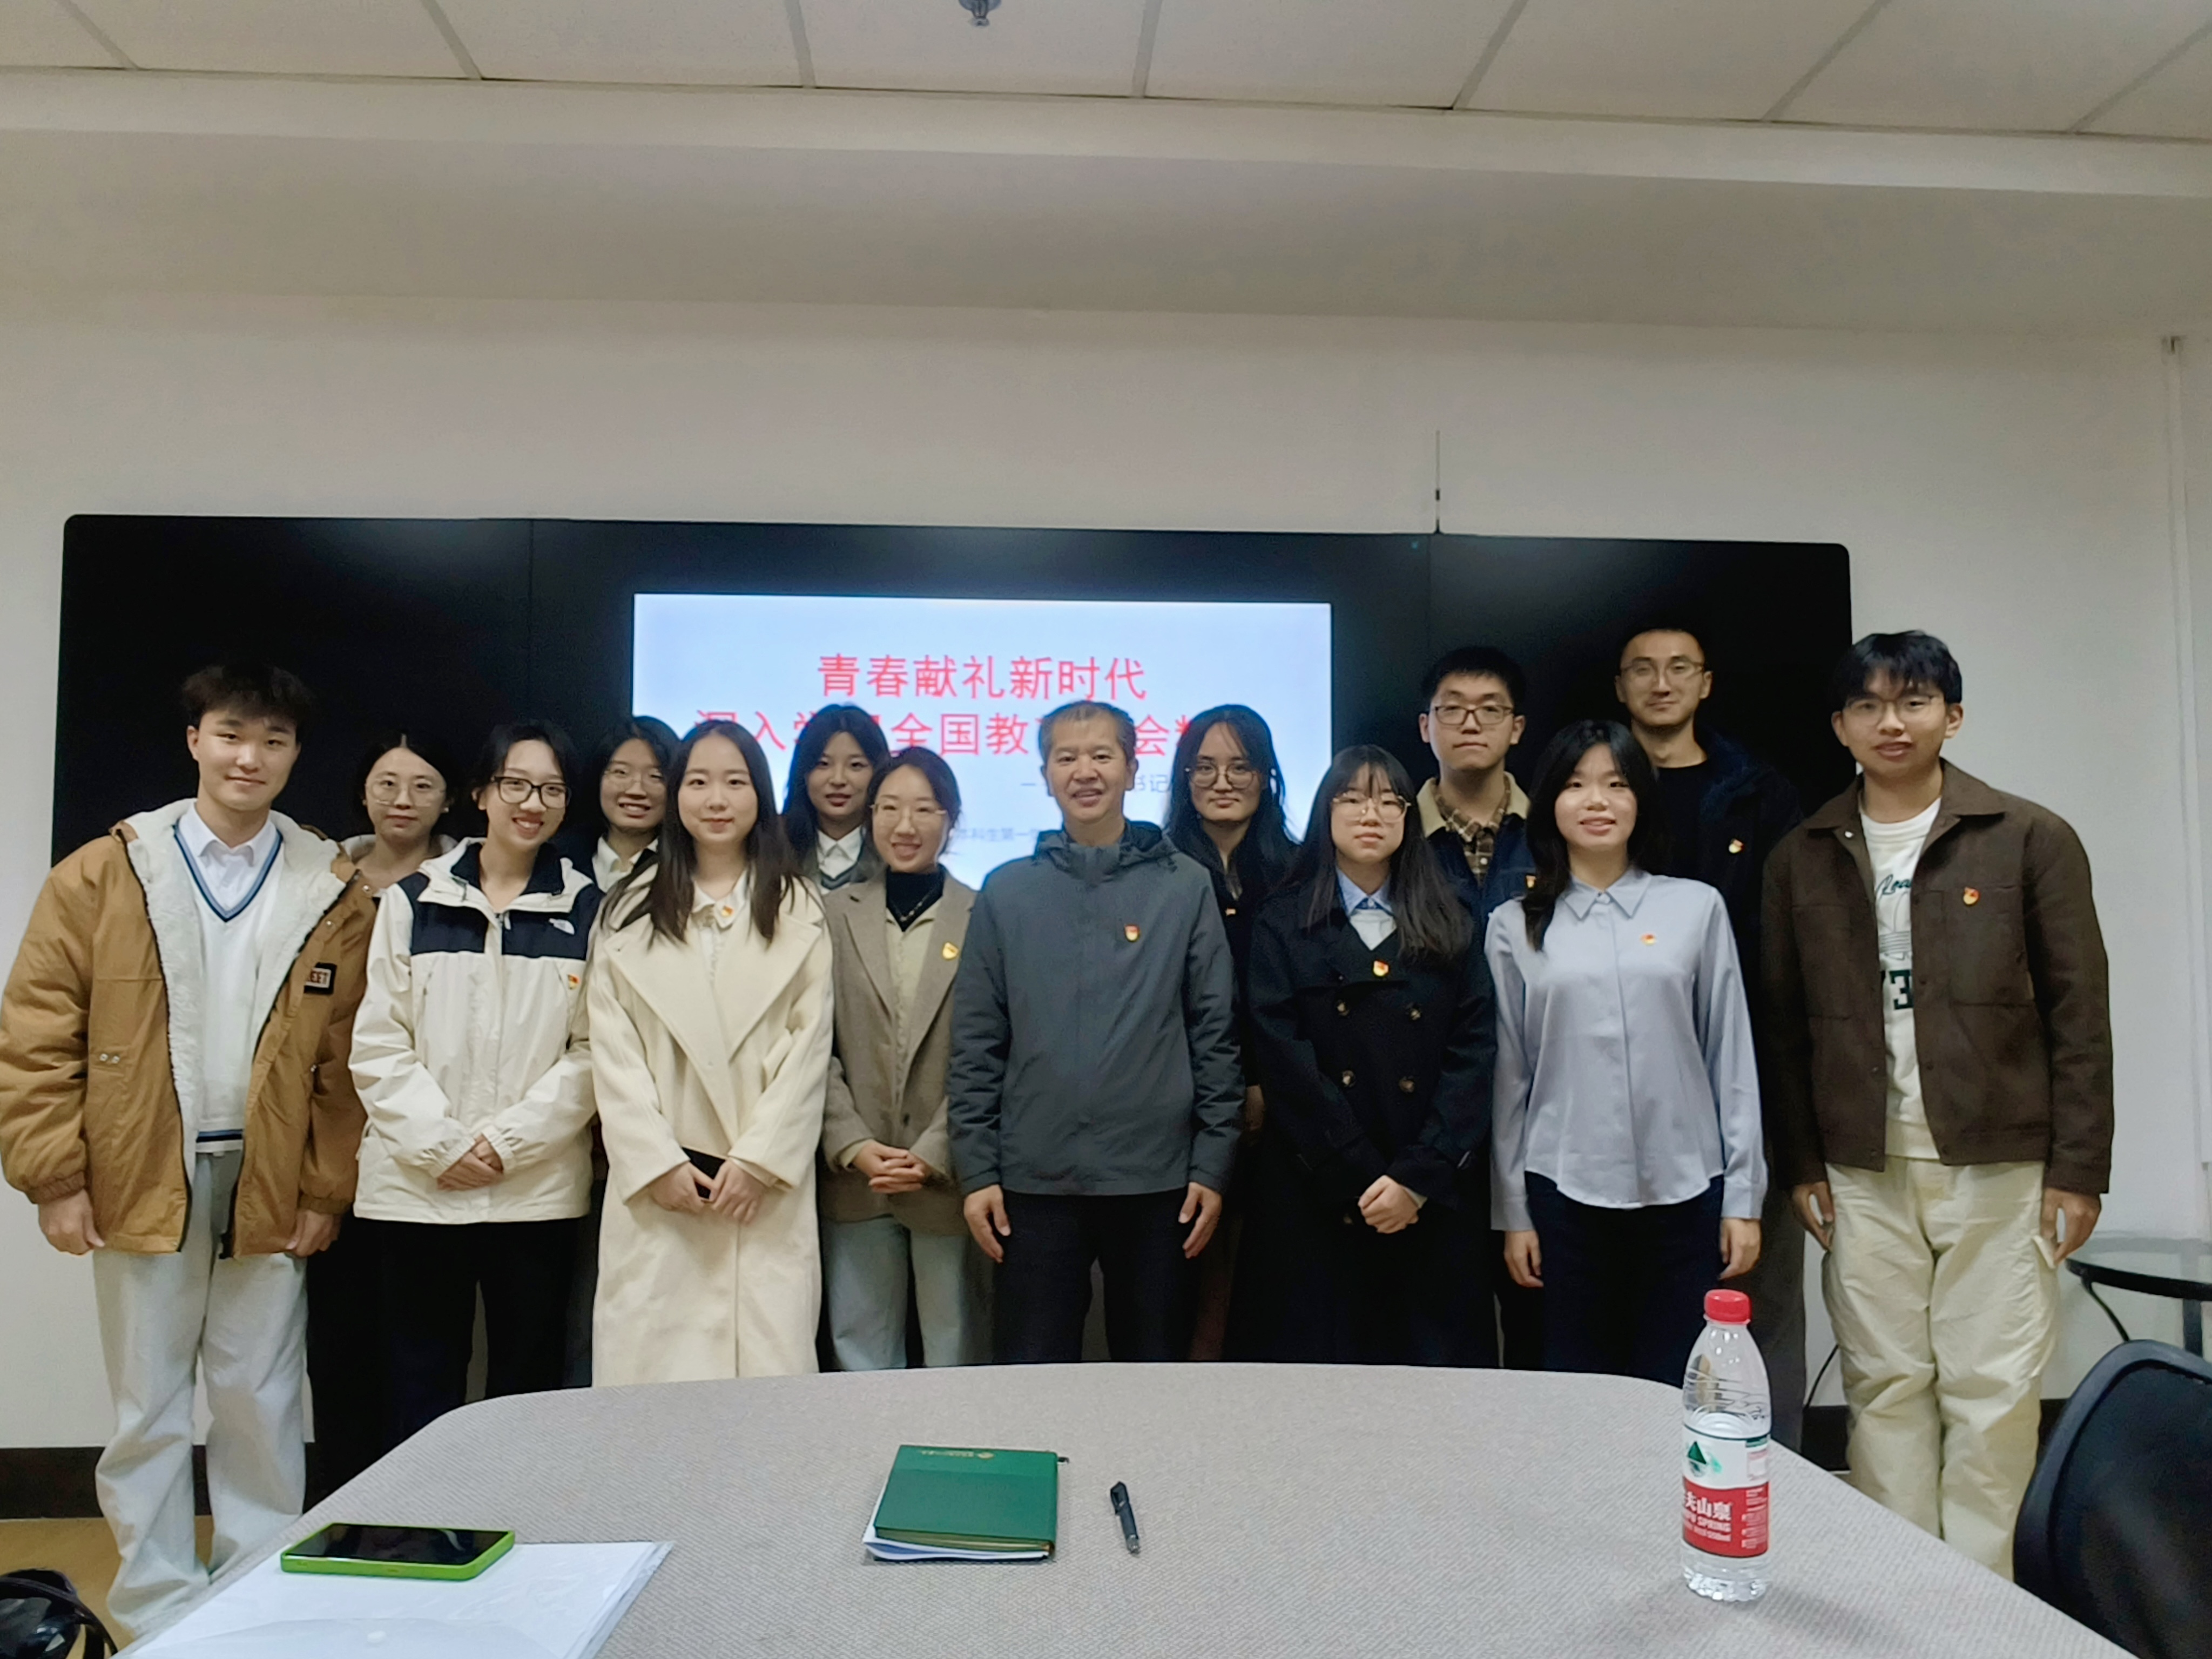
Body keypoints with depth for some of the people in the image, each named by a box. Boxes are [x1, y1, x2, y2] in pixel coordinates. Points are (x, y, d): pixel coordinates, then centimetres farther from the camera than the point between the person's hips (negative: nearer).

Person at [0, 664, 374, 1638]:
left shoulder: (335, 894, 0)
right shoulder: (102, 875, 0)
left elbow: (347, 1058, 1)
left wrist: (326, 1191, -3)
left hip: (269, 1190, 0)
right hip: (137, 1185, 0)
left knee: (259, 1404, 10)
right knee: (149, 1409, 11)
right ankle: (157, 1613, 25)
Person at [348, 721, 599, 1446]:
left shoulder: (589, 910, 4)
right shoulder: (413, 900, 5)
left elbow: (594, 1050, -1)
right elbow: (378, 1043, 2)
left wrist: (511, 1140, -10)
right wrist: (440, 1143, -8)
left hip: (538, 1189, 0)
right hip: (418, 1187, 0)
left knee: (528, 1385, 8)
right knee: (421, 1386, 8)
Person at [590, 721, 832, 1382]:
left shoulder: (799, 911, 7)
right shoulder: (630, 913, 10)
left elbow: (809, 1047, 1)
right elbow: (613, 1052, 3)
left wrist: (758, 1160, -8)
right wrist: (658, 1164, -6)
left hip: (767, 1183, -1)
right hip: (656, 1184, 1)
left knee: (767, 1362, -3)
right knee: (654, 1361, 0)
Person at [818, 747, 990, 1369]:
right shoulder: (834, 913, 5)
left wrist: (933, 1155, -10)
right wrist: (854, 1144, -8)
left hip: (950, 1175, -2)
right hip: (854, 1175, 2)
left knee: (957, 1353, 7)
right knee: (860, 1349, 11)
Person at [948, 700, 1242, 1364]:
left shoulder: (1185, 887, 2)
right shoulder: (1006, 892, 4)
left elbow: (1216, 1035, 1)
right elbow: (975, 1044, 3)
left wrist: (1212, 1165, -3)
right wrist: (975, 1169, -1)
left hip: (1157, 1179, 0)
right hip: (1034, 1180, 1)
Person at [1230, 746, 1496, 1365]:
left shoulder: (1450, 927, 10)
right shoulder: (1283, 925, 5)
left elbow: (1474, 1054, 1)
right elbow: (1286, 1062, -5)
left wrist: (1418, 1178, -10)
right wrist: (1361, 1180, -11)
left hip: (1434, 1200, 2)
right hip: (1314, 1196, -1)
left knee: (1431, 1361, 4)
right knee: (1315, 1359, 2)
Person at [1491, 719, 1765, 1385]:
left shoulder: (1697, 908, 3)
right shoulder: (1516, 926, 3)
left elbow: (1732, 1057, 4)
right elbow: (1509, 1077, 5)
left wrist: (1743, 1199, 2)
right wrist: (1513, 1212, 5)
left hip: (1685, 1190, 0)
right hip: (1567, 1193, 0)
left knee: (1677, 1390, 6)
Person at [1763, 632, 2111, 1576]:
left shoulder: (2031, 840, 0)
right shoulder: (1803, 858, 6)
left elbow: (2079, 1014, -1)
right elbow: (1785, 1026, 7)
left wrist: (2078, 1168, -4)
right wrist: (1800, 1164, 3)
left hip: (2000, 1168, -2)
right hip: (1863, 1174, 2)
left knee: (1994, 1392, 3)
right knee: (1884, 1388, 8)